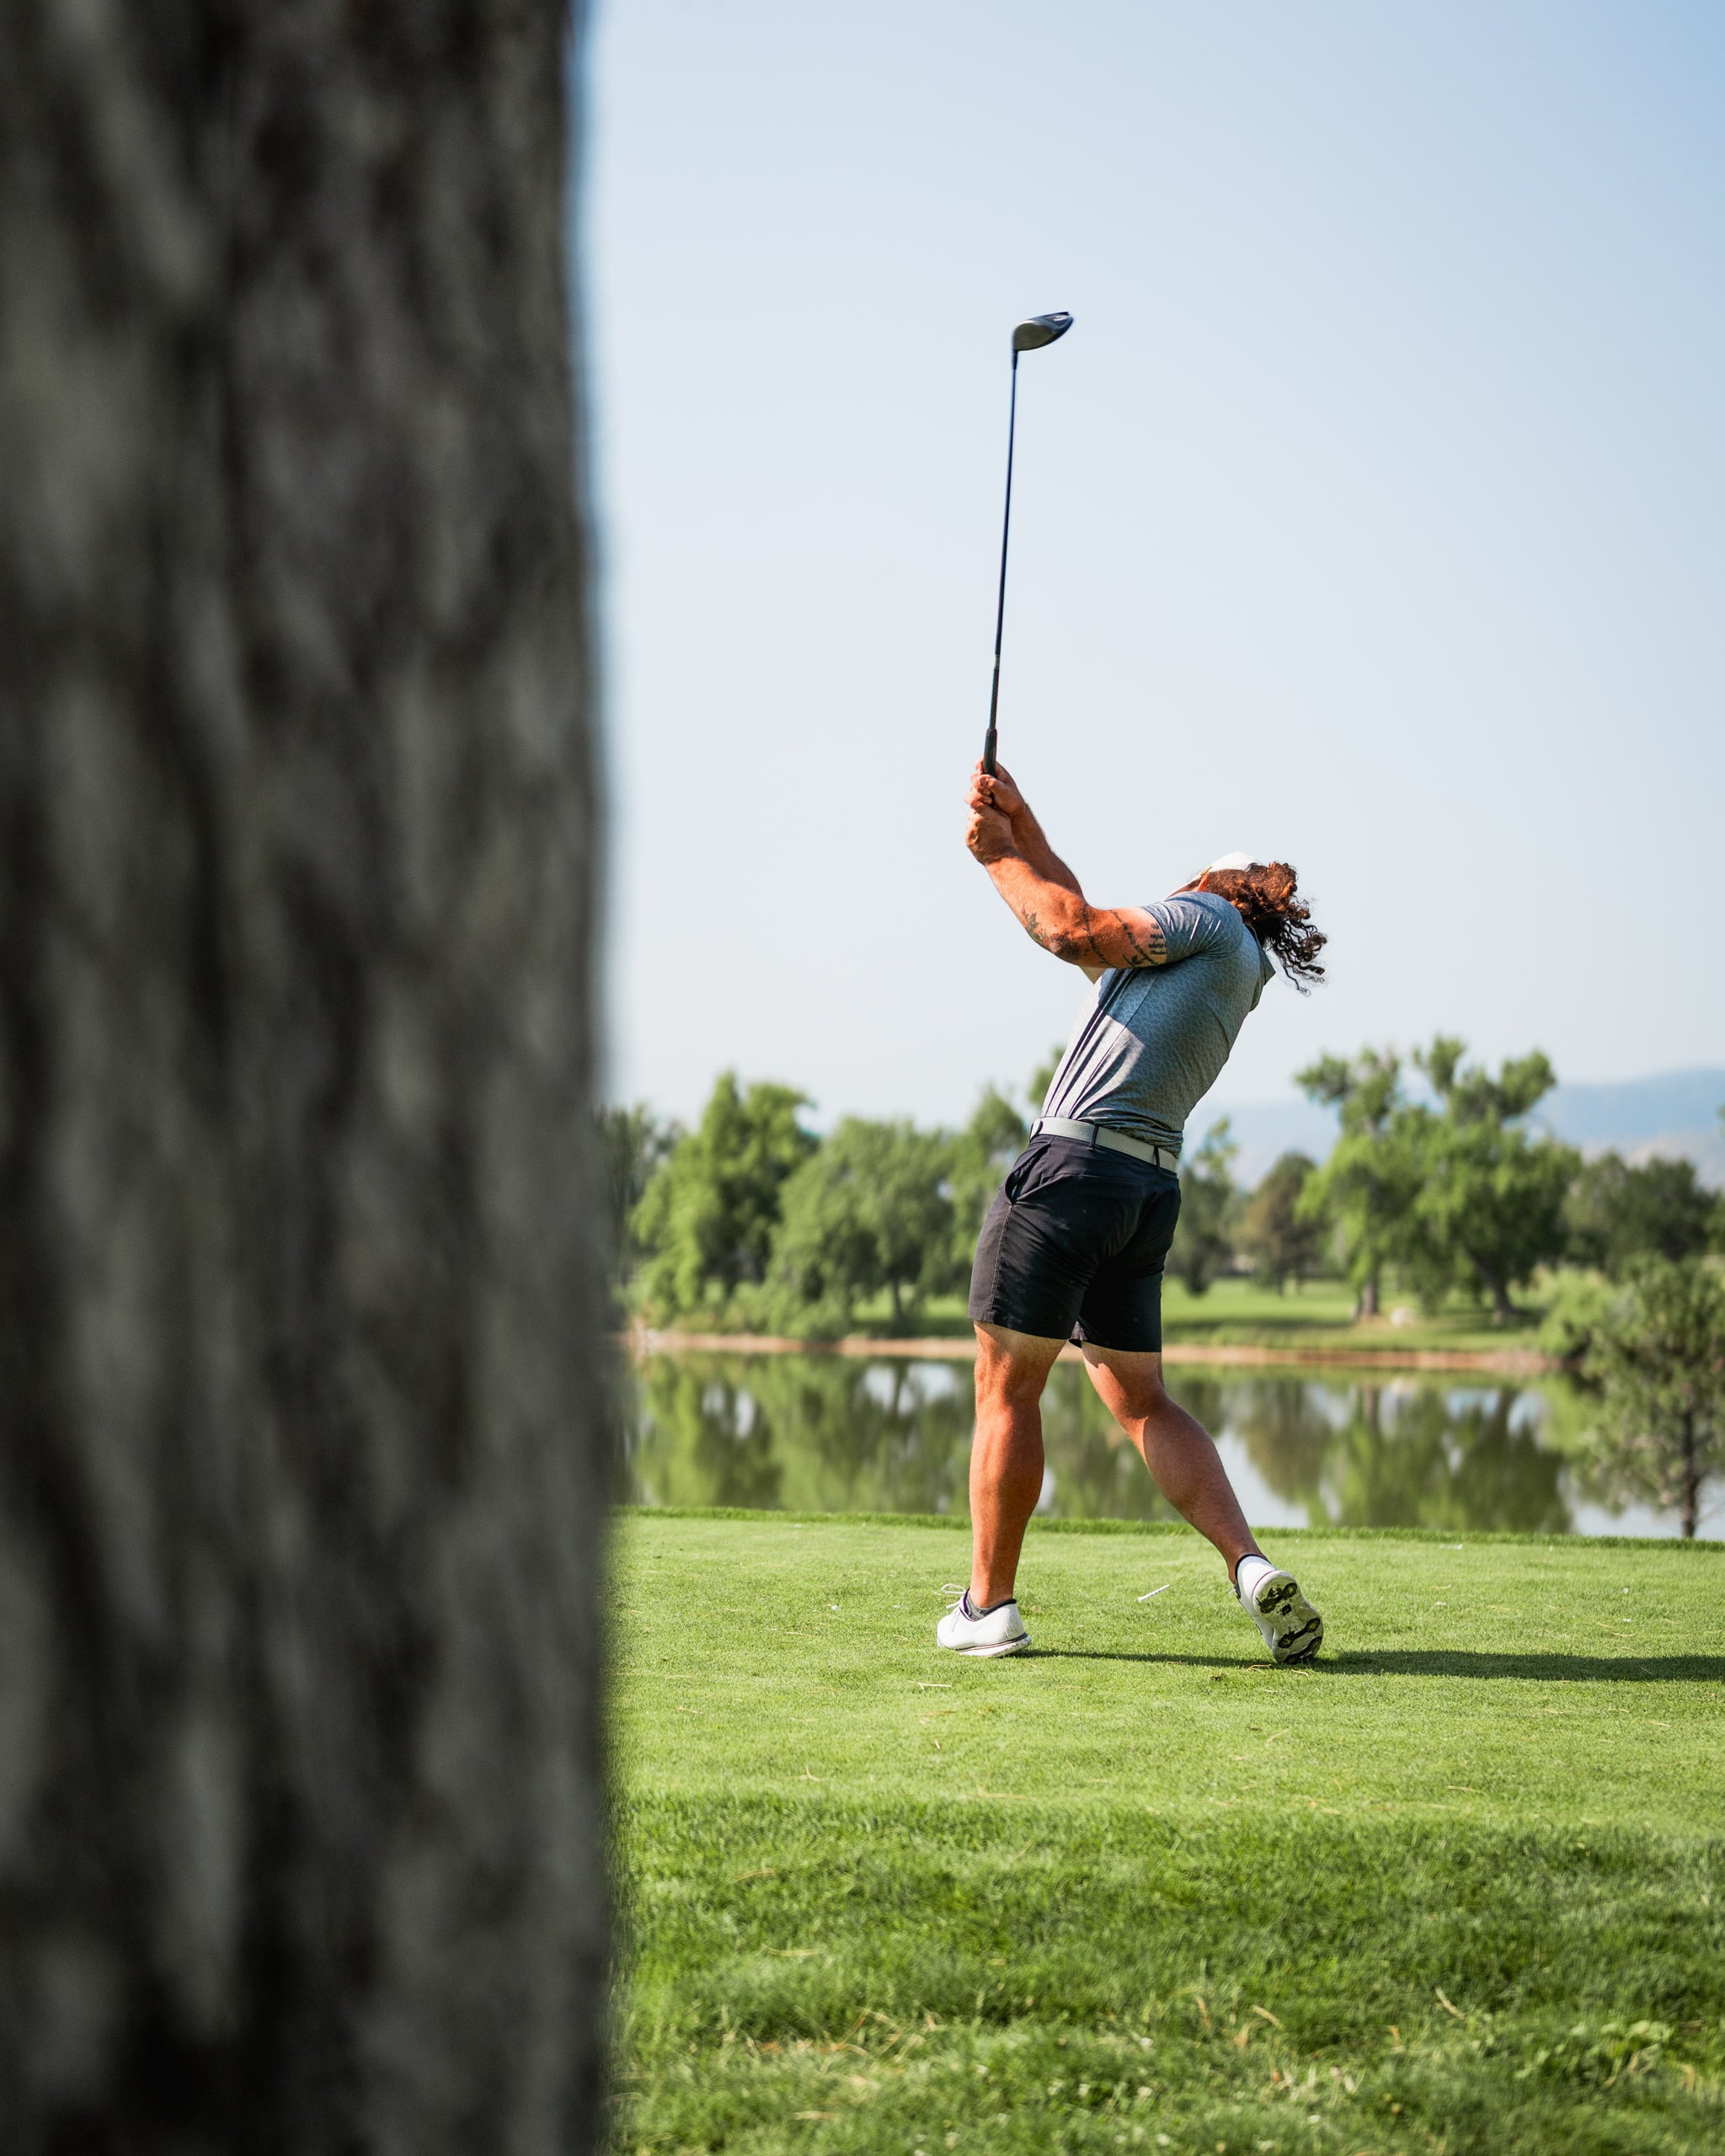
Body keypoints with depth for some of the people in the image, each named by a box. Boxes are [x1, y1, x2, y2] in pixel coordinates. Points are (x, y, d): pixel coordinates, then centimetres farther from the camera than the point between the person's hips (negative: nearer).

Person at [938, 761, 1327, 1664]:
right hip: (1151, 1192, 8)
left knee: (1006, 1387, 1)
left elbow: (1076, 932, -9)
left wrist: (1000, 854, 4)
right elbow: (1085, 928, 30)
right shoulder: (1237, 973, 24)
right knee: (1140, 1401, 12)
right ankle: (1251, 1566, -5)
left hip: (1071, 1162, -8)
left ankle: (988, 1606, 5)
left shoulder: (1211, 921, 1)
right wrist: (1021, 825, 27)